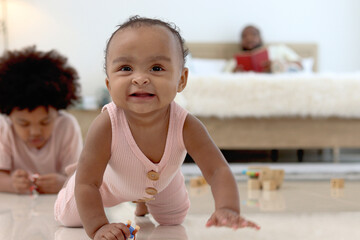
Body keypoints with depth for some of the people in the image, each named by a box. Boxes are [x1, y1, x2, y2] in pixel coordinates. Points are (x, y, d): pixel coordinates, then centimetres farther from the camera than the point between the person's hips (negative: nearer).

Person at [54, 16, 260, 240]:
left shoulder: (187, 126, -40)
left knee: (174, 220, 25)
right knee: (68, 217, 12)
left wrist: (227, 209, -57)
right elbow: (86, 183, -37)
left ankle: (144, 202, 56)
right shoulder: (106, 126, -45)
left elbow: (218, 171, -38)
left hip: (162, 183, 2)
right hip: (111, 183, -2)